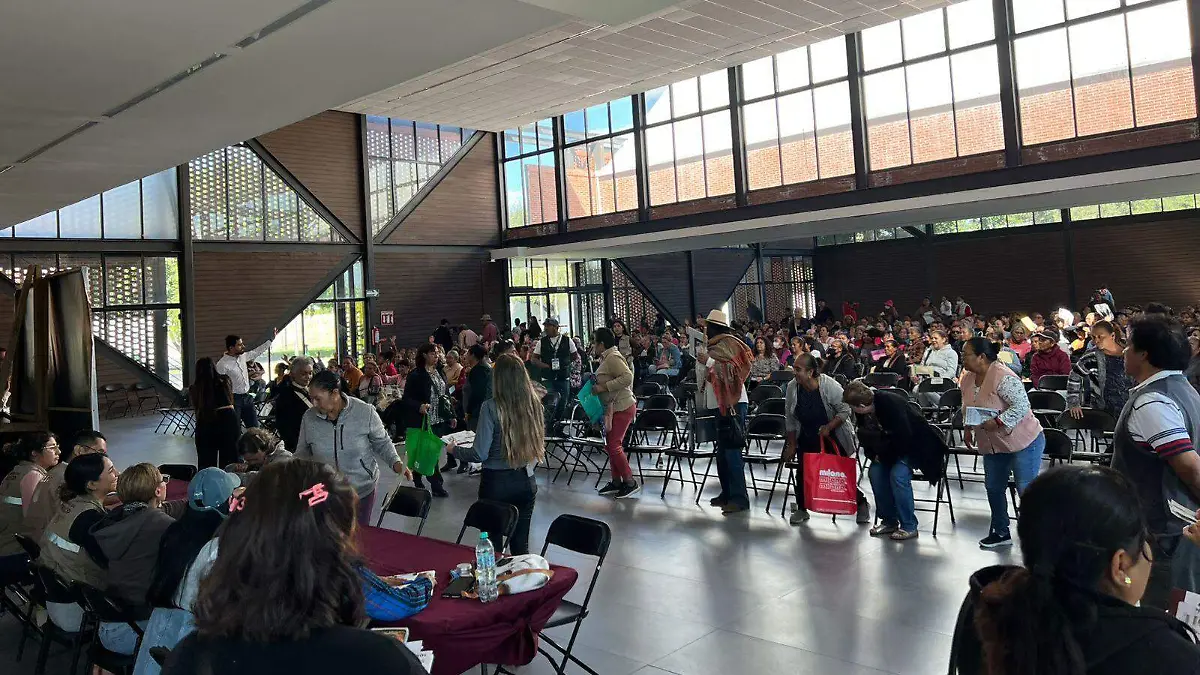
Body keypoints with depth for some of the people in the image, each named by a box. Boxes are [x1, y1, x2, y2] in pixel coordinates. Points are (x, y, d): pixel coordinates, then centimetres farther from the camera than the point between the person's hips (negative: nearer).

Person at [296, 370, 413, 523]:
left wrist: (396, 463, -17)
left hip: (362, 489, -1)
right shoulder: (309, 417, -7)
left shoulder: (365, 412, -15)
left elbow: (382, 442, -2)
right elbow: (302, 453, 7)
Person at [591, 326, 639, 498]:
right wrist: (597, 385, 11)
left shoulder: (613, 357, -16)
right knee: (611, 445, 13)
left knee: (613, 445, -9)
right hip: (614, 408, 11)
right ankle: (616, 482, 21)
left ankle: (630, 482, -1)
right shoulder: (607, 358, 15)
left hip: (622, 408, -10)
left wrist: (604, 387, -25)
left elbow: (627, 377, -27)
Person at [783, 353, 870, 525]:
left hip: (835, 438, -3)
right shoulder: (792, 387, -10)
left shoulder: (829, 385, -23)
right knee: (803, 472, -3)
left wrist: (829, 427, -27)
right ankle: (801, 509, 16)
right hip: (808, 440, 4)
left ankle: (862, 503, 24)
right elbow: (791, 420, -1)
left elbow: (845, 410, -15)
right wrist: (792, 445, 0)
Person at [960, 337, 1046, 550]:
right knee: (993, 488, 14)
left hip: (1023, 442, -9)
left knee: (1026, 490, -4)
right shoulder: (967, 377, 2)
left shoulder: (1003, 378, -25)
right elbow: (967, 407, 15)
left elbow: (1022, 406, -27)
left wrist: (997, 422, -32)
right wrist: (968, 428, 5)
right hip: (993, 445, 9)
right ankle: (1000, 533, 28)